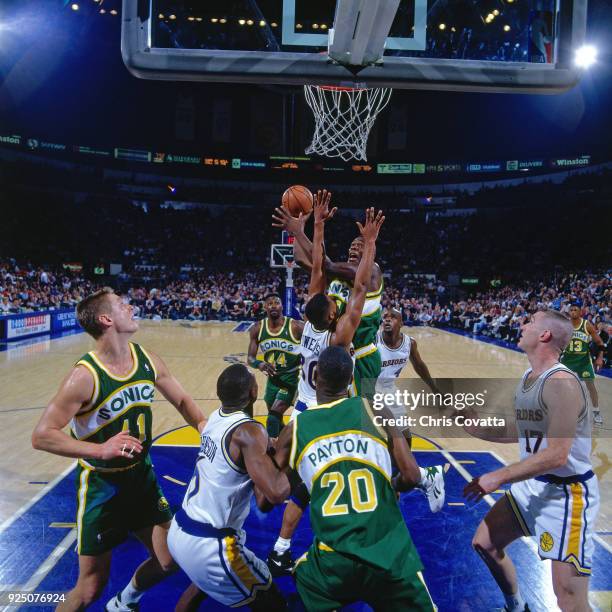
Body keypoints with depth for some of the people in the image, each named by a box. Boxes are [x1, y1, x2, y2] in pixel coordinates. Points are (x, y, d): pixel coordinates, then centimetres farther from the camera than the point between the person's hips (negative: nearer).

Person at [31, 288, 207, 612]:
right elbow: (42, 436, -23)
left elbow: (181, 400, 5)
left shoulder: (147, 360, -7)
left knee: (168, 562, 14)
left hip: (141, 475, 6)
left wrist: (203, 424, -14)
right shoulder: (85, 376, -26)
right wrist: (101, 450, -34)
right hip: (101, 485, -5)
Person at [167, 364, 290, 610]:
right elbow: (276, 492, -30)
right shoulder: (249, 431, -22)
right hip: (207, 545, -8)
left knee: (203, 582, 38)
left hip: (180, 531, 9)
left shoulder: (216, 417, 4)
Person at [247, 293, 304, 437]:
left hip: (291, 377, -5)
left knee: (274, 415, -17)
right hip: (272, 377, 5)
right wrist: (259, 364, -28)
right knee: (274, 415, 21)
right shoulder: (257, 329, -8)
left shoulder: (296, 327, -20)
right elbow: (250, 358, -7)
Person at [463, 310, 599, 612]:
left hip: (566, 493, -9)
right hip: (532, 485, 9)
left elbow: (556, 455, -28)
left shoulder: (561, 383, -24)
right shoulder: (527, 378, 5)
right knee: (484, 543, 18)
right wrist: (476, 428, 12)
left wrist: (498, 477, -25)